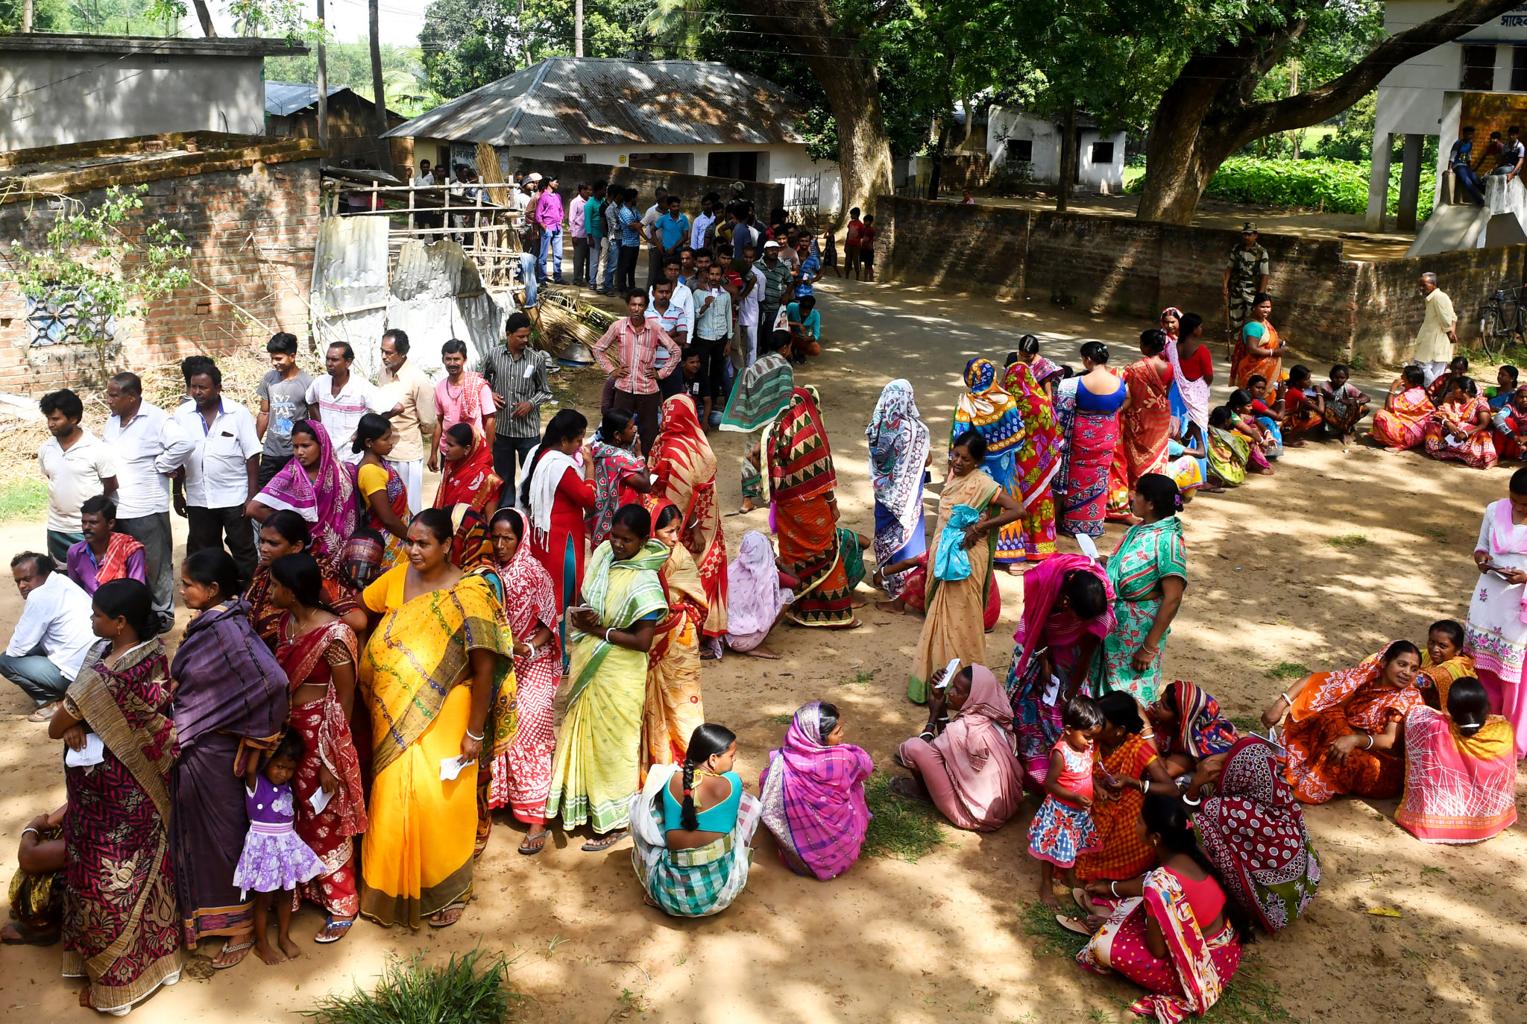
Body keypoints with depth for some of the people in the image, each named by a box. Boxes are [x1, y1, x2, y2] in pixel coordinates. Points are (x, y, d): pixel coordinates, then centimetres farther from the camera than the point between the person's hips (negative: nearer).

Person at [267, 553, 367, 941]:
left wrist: (332, 760, -14)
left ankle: (342, 906, 25)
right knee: (296, 815, 19)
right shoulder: (286, 621, 0)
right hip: (287, 733, 7)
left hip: (320, 738, -7)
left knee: (325, 822, 7)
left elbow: (346, 699, -18)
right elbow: (280, 676, 10)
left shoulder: (333, 635, -24)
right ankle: (308, 887, 39)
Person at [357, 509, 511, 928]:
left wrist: (475, 732, -14)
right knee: (393, 801, 13)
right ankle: (394, 888, 33)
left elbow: (485, 668, -15)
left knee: (440, 803, 0)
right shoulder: (397, 578, 0)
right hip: (395, 717, 5)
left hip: (443, 719, -5)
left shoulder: (468, 595, -16)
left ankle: (448, 889, 23)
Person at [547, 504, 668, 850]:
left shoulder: (644, 582, -24)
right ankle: (584, 803, 40)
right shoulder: (603, 553, -3)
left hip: (616, 675, -7)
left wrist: (598, 630, -18)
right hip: (587, 667, 7)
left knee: (610, 743, 7)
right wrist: (581, 616, -12)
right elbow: (584, 597, 10)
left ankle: (615, 821, 24)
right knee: (583, 735, 20)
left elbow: (643, 641, -25)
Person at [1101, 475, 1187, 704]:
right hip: (1115, 623, 8)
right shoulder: (1140, 529, 1)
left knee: (1132, 693, 9)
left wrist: (1149, 647, -22)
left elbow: (1172, 599, -23)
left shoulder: (1167, 541, -24)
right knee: (1109, 683, 21)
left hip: (1138, 629, -8)